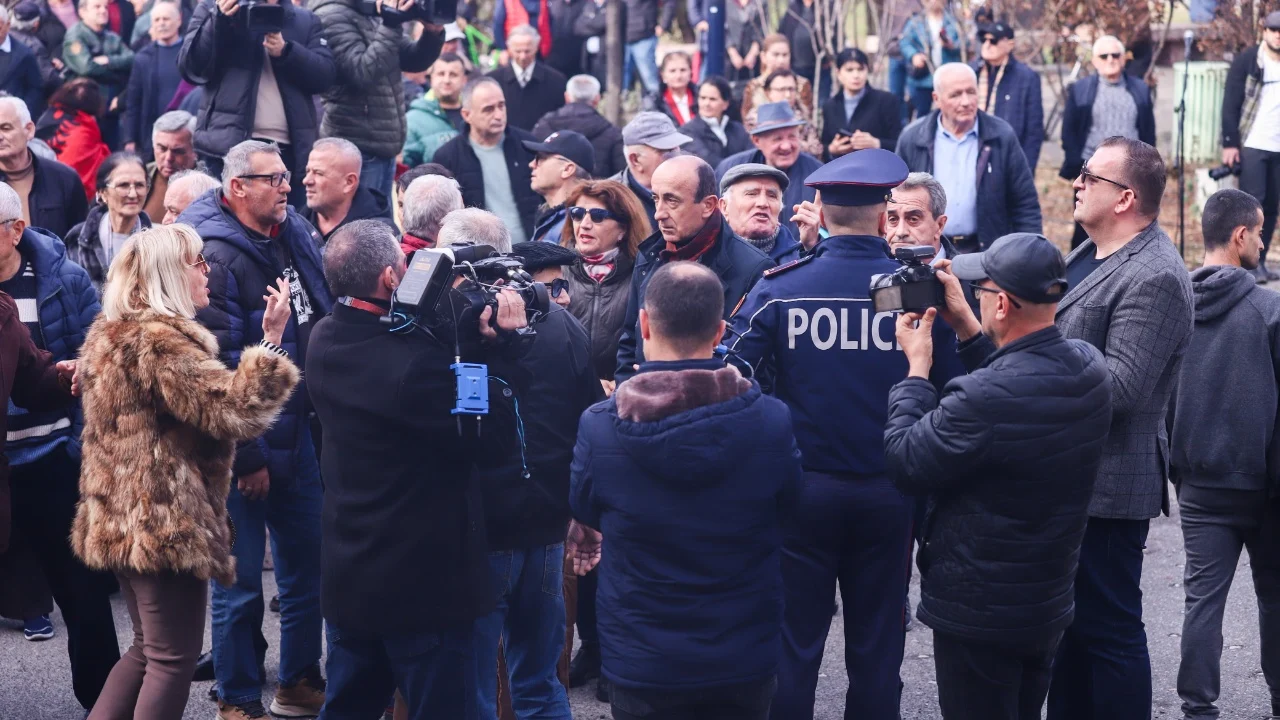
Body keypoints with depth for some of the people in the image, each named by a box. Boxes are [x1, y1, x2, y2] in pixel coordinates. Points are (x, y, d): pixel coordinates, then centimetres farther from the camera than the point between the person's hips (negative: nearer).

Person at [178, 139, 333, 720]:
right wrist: (246, 456, -20)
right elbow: (219, 367, -21)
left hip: (299, 430, 8)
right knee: (240, 580, 4)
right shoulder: (218, 254, -17)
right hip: (248, 444, -8)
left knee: (307, 564, 17)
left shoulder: (295, 233, 6)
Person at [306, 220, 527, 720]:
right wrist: (500, 344, -15)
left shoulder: (325, 340, -3)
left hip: (347, 572, 8)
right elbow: (495, 438, -21)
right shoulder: (413, 364, -29)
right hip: (423, 583, -8)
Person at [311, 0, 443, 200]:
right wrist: (391, 26, -24)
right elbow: (362, 73, -23)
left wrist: (433, 33, -5)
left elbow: (414, 60, 13)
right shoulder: (333, 17, -13)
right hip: (358, 149, -9)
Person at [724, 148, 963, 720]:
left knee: (793, 643, 10)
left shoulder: (777, 288, -9)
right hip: (887, 494, 1)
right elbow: (954, 390, -4)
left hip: (801, 488, 0)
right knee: (876, 647, 13)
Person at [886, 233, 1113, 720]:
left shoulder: (984, 399, -32)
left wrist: (917, 366, -8)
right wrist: (965, 326, 7)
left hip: (979, 615, -7)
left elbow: (905, 464, -19)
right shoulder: (1089, 366, -7)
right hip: (1051, 604, 8)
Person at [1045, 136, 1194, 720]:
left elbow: (1120, 388, -25)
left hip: (1108, 486, -10)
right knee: (1070, 618, 19)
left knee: (1107, 627, 0)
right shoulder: (1091, 253, 12)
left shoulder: (1154, 278, -20)